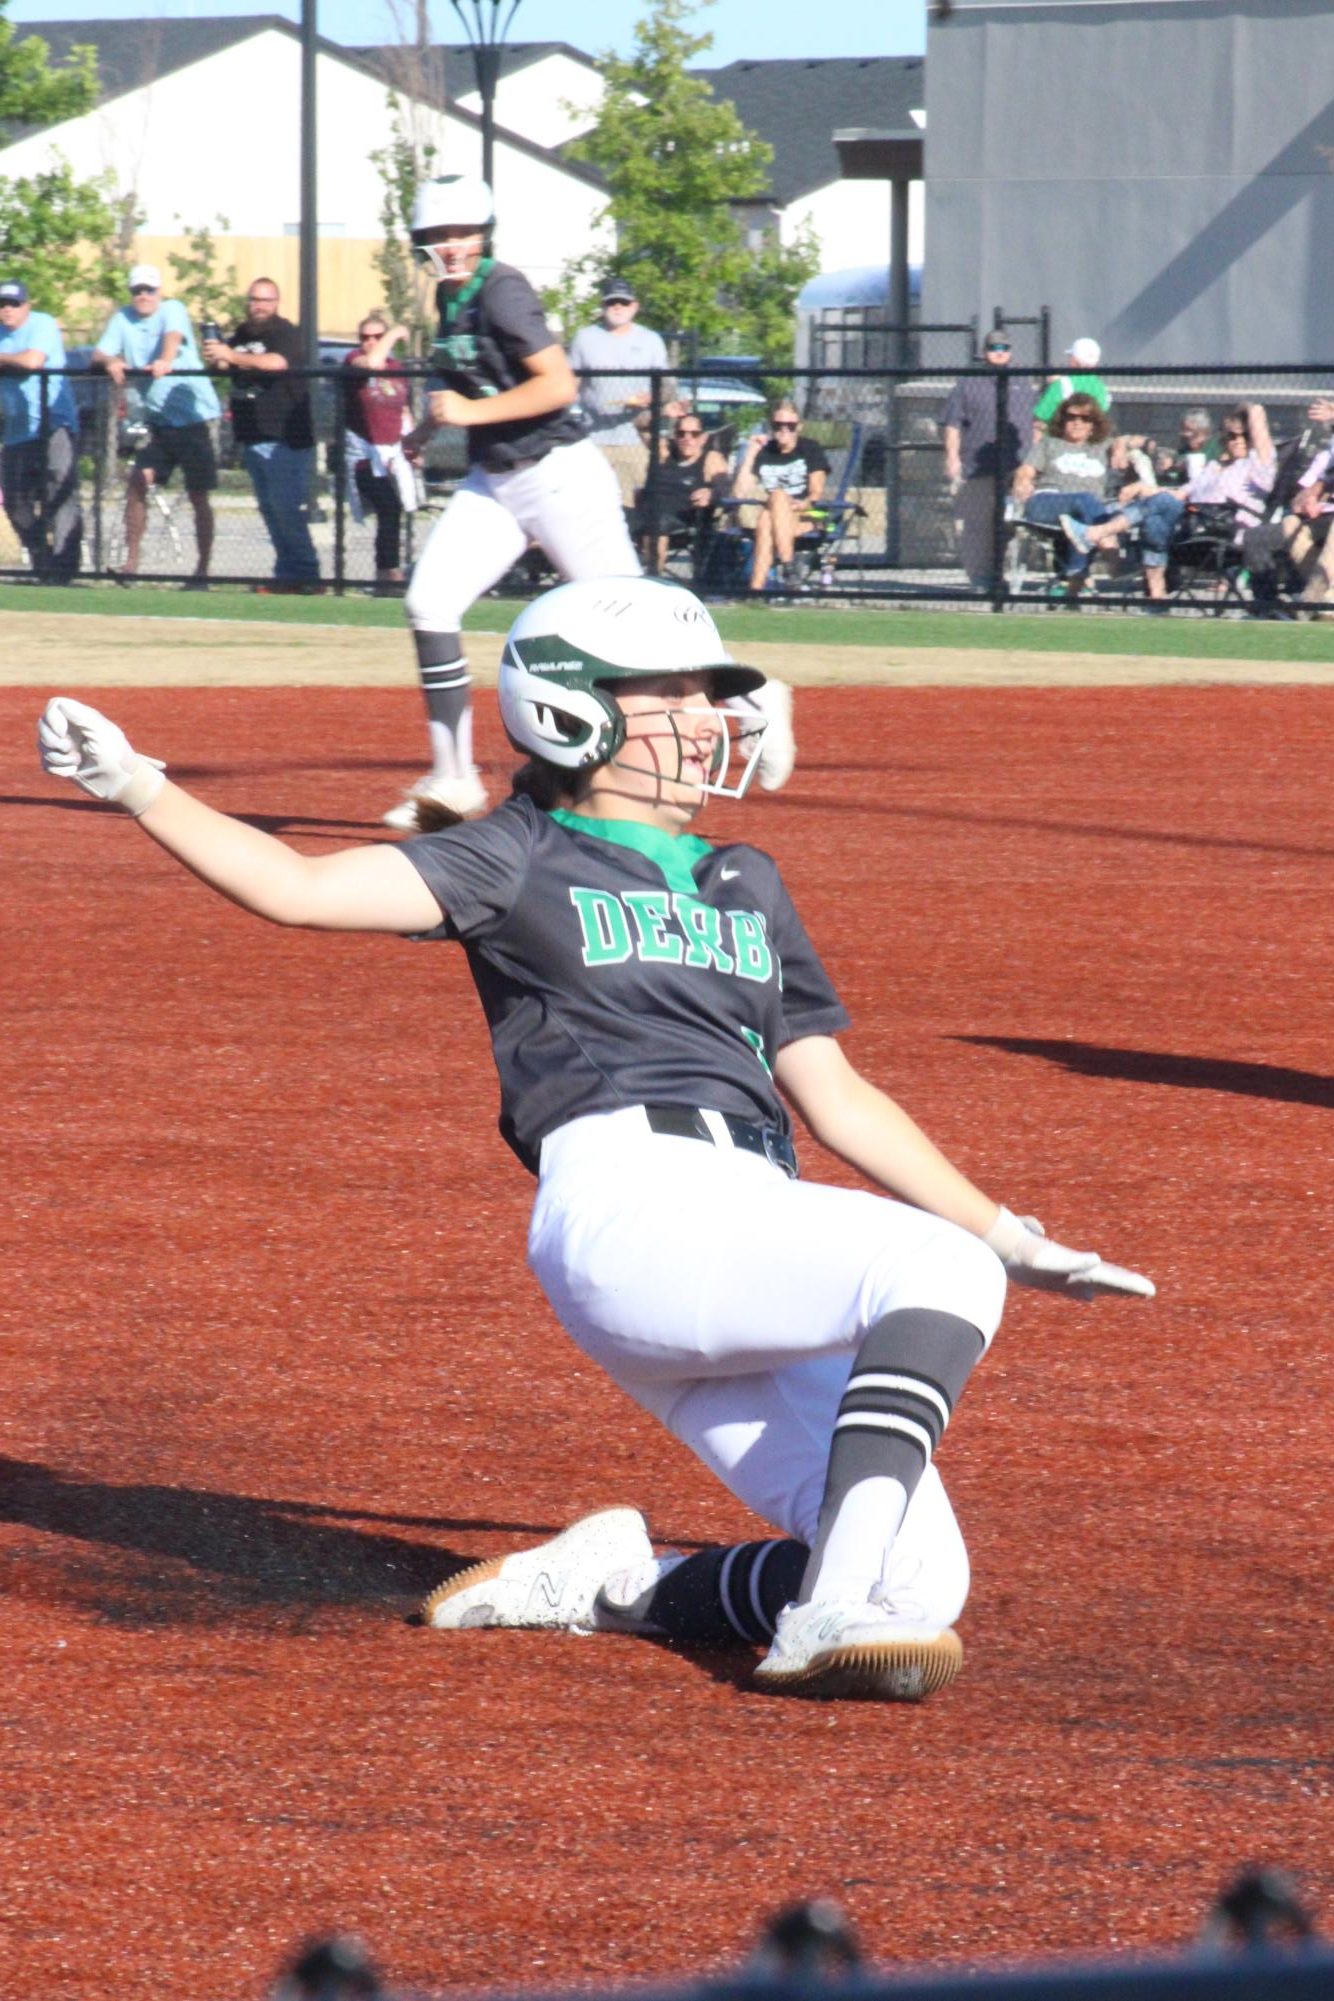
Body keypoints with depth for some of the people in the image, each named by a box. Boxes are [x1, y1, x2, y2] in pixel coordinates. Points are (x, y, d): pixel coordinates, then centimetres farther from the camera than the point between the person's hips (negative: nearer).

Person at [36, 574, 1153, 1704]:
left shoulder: (747, 887, 29)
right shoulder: (523, 861, 12)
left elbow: (836, 1099, 29)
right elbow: (302, 888, -1)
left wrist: (1011, 1237, 24)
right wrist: (136, 788, -14)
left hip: (760, 1235, 7)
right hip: (627, 1198, -7)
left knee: (923, 1585, -6)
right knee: (939, 1268, -32)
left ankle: (619, 1587, 10)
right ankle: (830, 1619, -40)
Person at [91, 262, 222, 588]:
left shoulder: (172, 310, -8)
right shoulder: (122, 319, 5)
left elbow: (173, 336, -30)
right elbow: (98, 354, -4)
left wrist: (165, 360, -52)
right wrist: (110, 360, -29)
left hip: (192, 416, -4)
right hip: (156, 419, 4)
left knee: (199, 496, -1)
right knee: (136, 483, -9)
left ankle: (202, 569, 6)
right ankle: (131, 562, -2)